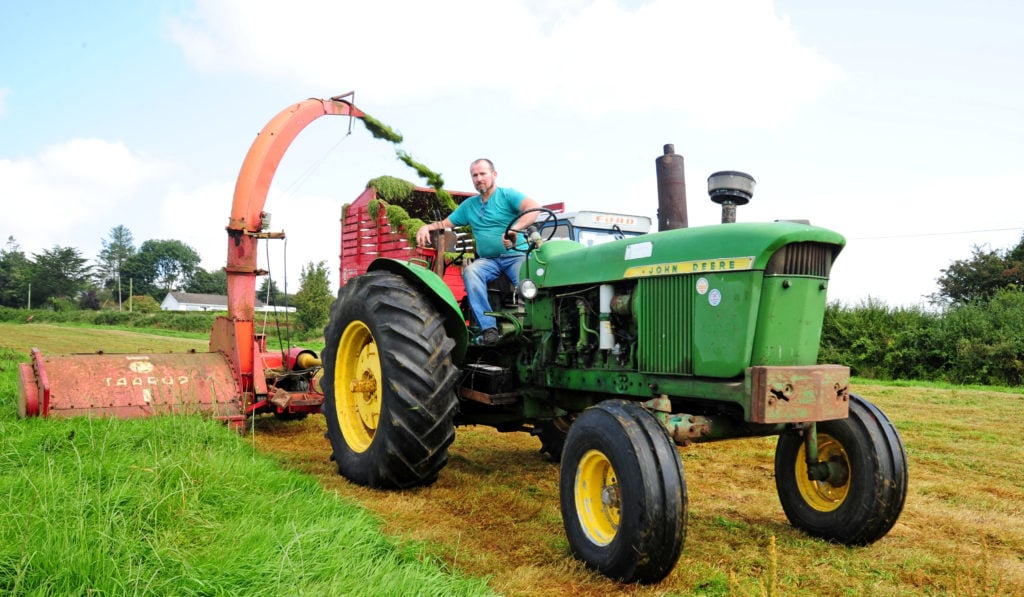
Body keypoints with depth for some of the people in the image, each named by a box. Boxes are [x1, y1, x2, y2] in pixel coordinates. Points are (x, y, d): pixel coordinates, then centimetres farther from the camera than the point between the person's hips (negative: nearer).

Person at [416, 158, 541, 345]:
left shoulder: (507, 194, 3)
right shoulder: (469, 205, 20)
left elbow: (534, 208, -15)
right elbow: (445, 223, 26)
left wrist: (514, 229, -32)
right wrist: (426, 227, 3)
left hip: (516, 255, -4)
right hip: (488, 260, 4)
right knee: (470, 271, -31)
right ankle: (488, 329, -36)